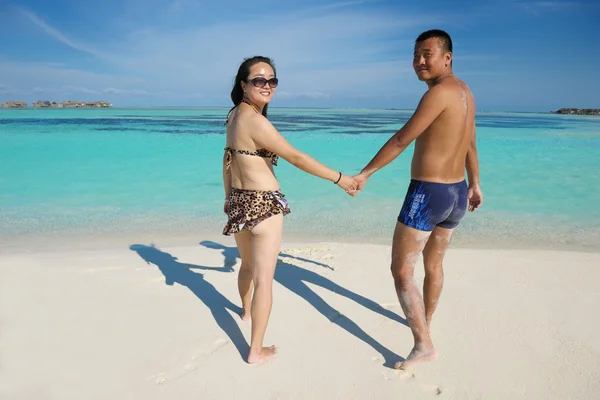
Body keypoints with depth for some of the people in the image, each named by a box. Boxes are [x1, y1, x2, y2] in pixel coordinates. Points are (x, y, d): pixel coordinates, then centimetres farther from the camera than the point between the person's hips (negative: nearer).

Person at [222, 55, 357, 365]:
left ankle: (247, 310, 56)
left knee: (248, 265, 30)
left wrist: (228, 196, 24)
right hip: (264, 205, -9)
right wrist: (340, 179, -12)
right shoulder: (255, 120, -21)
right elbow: (296, 158, -20)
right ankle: (256, 351, 13)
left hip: (238, 201, 9)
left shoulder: (235, 114, 6)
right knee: (264, 278, 2)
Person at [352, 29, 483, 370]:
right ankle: (425, 322, 44)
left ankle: (424, 345, 2)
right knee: (434, 263, 25)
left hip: (427, 195, -9)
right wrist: (475, 186, 31)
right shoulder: (465, 92, 11)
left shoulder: (439, 91, -18)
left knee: (402, 270, 1)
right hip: (456, 193, 9)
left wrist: (365, 173, -10)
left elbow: (401, 141, -19)